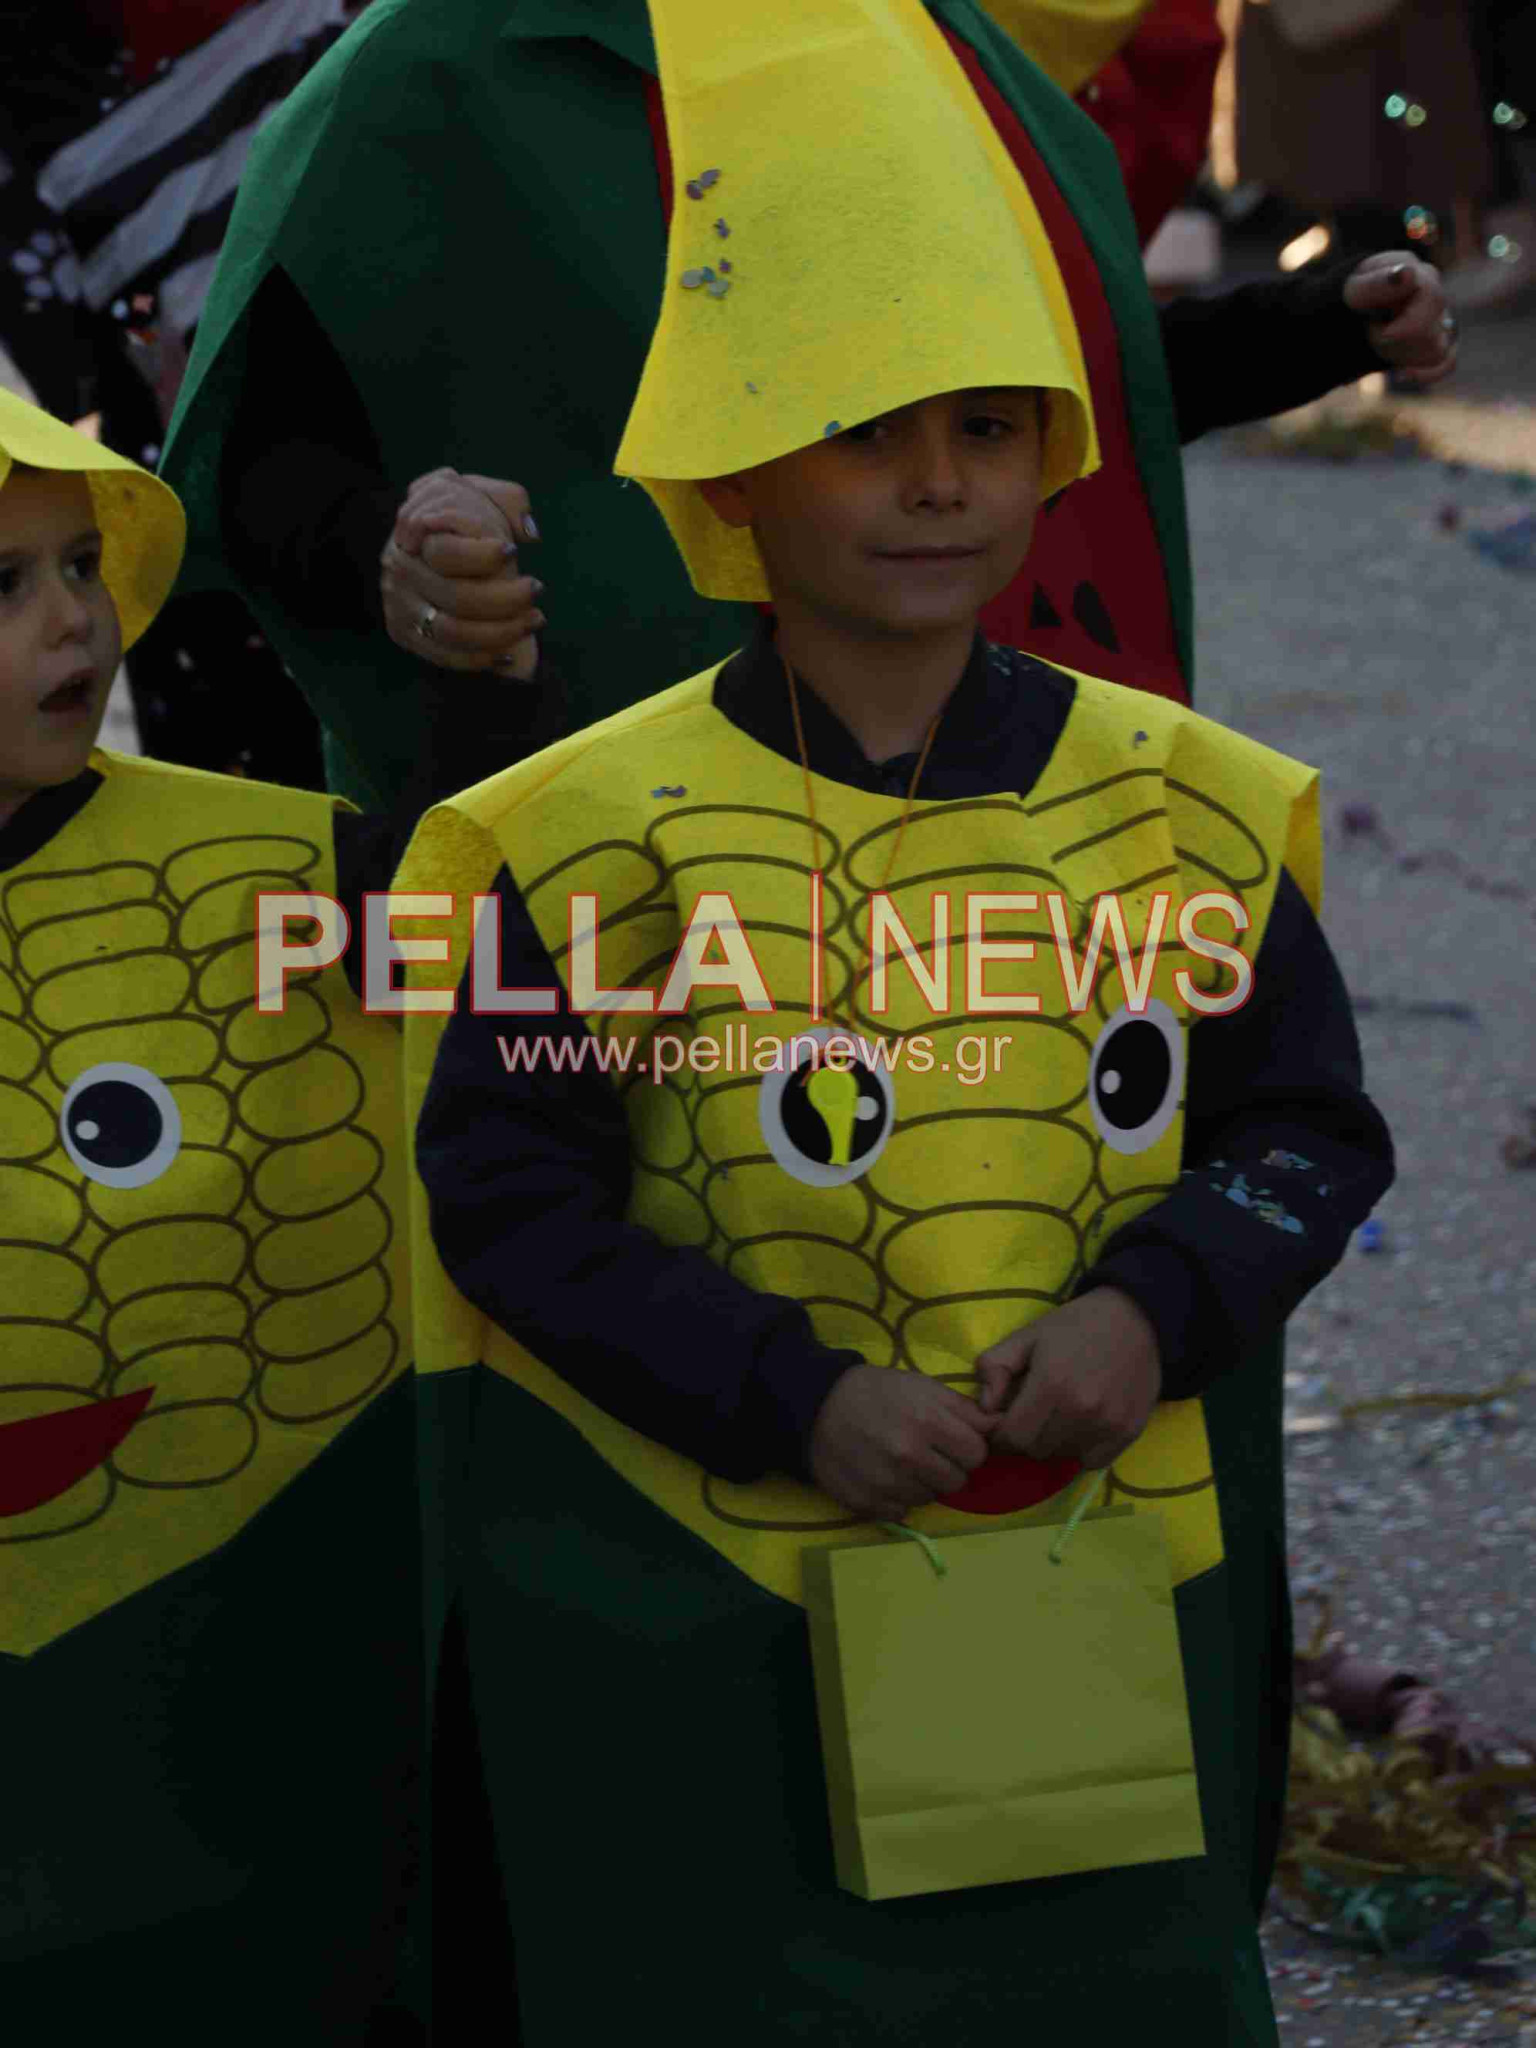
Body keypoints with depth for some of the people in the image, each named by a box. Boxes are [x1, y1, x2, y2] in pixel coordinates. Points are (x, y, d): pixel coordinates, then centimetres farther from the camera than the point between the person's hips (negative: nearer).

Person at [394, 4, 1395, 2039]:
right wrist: (794, 1397, -16)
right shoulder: (603, 832, -10)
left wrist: (1155, 1312, -13)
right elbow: (506, 1190, -7)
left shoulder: (1181, 802, -1)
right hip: (721, 1621, -2)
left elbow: (1315, 1125, 6)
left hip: (1116, 1579, 3)